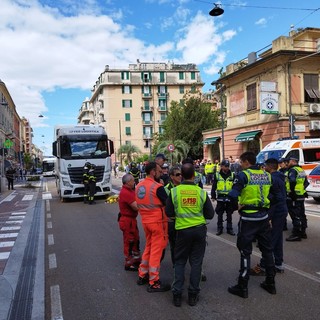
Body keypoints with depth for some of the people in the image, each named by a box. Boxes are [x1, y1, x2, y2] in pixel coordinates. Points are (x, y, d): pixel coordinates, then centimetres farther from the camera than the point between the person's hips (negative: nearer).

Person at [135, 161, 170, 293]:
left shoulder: (139, 186, 5)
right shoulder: (157, 187, -18)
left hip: (145, 221, 7)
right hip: (158, 222, -7)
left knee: (148, 247, 21)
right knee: (156, 251, 2)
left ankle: (142, 275, 30)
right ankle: (154, 283, 10)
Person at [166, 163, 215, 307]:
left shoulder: (174, 191, -8)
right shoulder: (201, 192, -6)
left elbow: (169, 212, -1)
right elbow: (210, 214, 0)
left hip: (183, 230, 0)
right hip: (200, 230, 1)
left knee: (179, 262, 13)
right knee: (196, 262, 11)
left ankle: (177, 294, 13)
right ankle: (193, 295, 17)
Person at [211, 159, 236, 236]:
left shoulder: (232, 175, 2)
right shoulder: (217, 175, -1)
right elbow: (214, 186, 2)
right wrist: (213, 196, -1)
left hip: (230, 198, 1)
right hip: (220, 198, -1)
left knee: (229, 214, 10)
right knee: (220, 214, 8)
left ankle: (229, 228, 21)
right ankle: (219, 228, 18)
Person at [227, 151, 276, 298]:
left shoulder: (244, 175, -13)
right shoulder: (267, 175, 5)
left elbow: (233, 194, -24)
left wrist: (237, 206, -7)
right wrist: (265, 206, 13)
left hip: (248, 218, -5)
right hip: (264, 217, 6)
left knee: (245, 252, 4)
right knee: (267, 250, 18)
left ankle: (242, 287, 11)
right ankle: (270, 283, 29)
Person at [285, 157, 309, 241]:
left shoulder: (292, 170, -14)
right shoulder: (301, 170, 16)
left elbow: (292, 181, -28)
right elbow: (306, 183, 20)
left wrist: (292, 192, -21)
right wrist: (302, 189, 17)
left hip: (293, 197, -10)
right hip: (301, 196, 10)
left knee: (295, 215, -5)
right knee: (301, 214, 16)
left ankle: (296, 234, -1)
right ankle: (302, 232, 25)